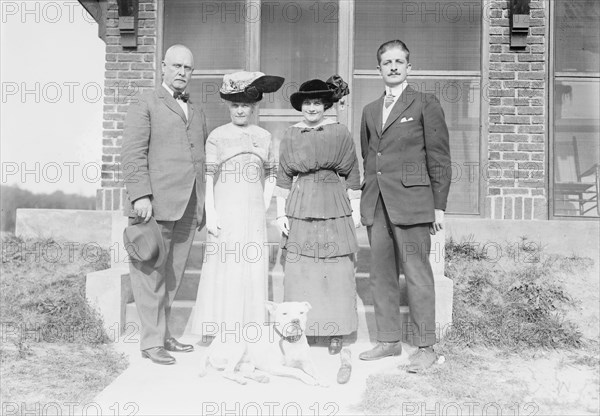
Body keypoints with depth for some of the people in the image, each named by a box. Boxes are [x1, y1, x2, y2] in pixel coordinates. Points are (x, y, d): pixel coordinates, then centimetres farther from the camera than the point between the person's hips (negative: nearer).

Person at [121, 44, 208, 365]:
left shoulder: (198, 113, 23)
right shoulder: (145, 106, 5)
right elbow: (133, 155, -5)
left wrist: (205, 203, 15)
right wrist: (141, 196, -16)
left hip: (189, 206, 6)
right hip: (157, 203, -5)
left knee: (172, 275, 10)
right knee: (151, 273, -2)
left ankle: (163, 334, 20)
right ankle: (151, 341, 6)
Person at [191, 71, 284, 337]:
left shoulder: (264, 137, 10)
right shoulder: (217, 136, 2)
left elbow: (271, 176, 15)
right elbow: (207, 177, -2)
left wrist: (264, 208, 6)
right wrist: (210, 213, -8)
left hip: (254, 213, 3)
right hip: (225, 212, -2)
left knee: (253, 268, 4)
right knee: (223, 268, -3)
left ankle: (250, 329, 13)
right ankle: (218, 329, 7)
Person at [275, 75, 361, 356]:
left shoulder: (340, 133, 3)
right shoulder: (290, 136, 8)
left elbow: (353, 174, 5)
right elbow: (283, 176, 9)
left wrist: (356, 209, 3)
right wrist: (281, 213, 4)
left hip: (334, 208, -1)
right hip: (300, 210, 2)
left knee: (336, 270, 1)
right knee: (298, 270, 2)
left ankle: (336, 331, 12)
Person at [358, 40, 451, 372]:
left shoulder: (425, 104, 2)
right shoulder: (370, 111, 19)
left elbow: (439, 158, -1)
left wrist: (439, 206, -6)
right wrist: (367, 199, 13)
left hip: (411, 202, -5)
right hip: (376, 206, 6)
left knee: (417, 275, -2)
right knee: (381, 275, 9)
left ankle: (425, 347, 9)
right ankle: (388, 340, 21)